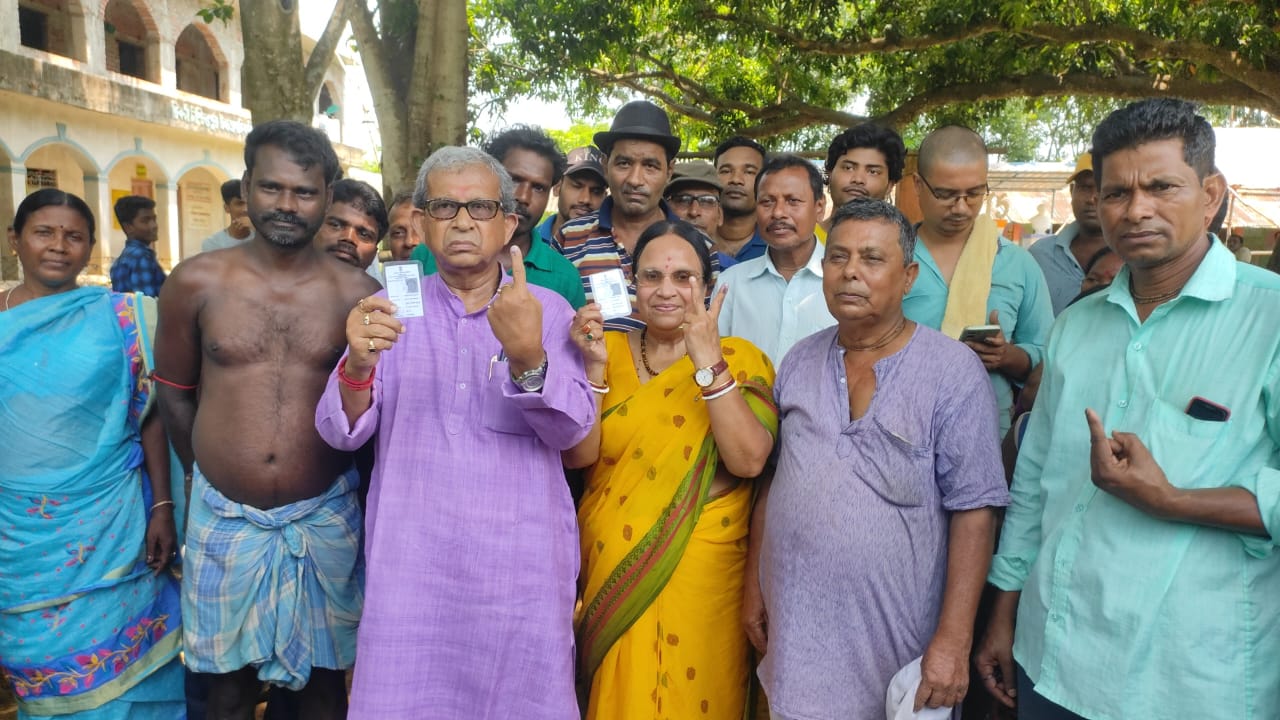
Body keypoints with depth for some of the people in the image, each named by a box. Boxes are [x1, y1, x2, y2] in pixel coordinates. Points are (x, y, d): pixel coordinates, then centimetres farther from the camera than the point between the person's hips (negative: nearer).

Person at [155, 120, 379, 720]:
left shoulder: (358, 294, -6)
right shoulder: (196, 282, -4)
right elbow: (174, 393, 7)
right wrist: (213, 471, 13)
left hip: (326, 517, 0)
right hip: (223, 517, 1)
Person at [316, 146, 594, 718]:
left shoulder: (548, 309, 2)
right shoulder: (391, 309, 5)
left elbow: (570, 430, -10)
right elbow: (341, 432, -3)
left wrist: (527, 356, -30)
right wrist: (359, 364, -24)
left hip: (522, 564, 0)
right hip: (409, 563, 1)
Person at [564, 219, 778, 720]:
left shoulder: (739, 359, -4)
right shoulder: (610, 352, 3)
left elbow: (749, 460, -18)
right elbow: (577, 455, -7)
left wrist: (708, 361, -22)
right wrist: (594, 364, -17)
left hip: (702, 579, -2)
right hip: (610, 573, 2)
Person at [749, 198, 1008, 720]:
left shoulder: (954, 371, -11)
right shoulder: (799, 361, 4)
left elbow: (973, 509, -12)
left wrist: (953, 641, -15)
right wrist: (754, 586, 8)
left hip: (898, 642, -3)